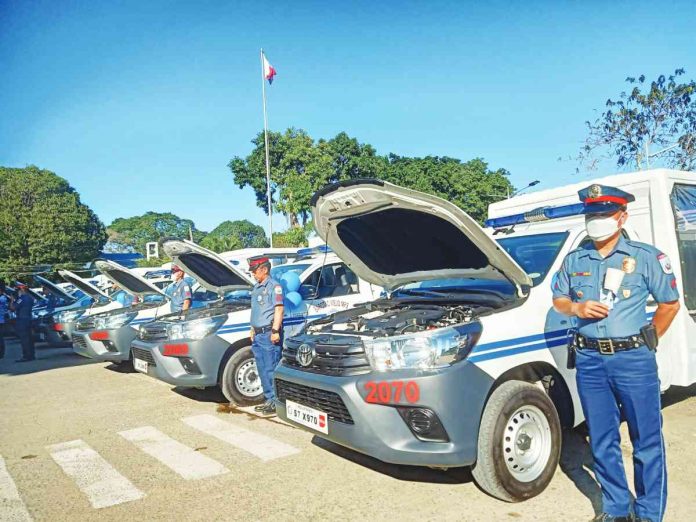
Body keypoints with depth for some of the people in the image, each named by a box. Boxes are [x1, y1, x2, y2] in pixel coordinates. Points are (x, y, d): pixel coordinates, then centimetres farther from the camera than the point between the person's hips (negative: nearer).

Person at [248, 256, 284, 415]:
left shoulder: (274, 286, -9)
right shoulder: (257, 287, 19)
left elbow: (279, 309, -17)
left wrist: (275, 331, -23)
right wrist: (253, 329, 24)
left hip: (269, 334, -9)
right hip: (258, 334, 9)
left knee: (271, 369, -6)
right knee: (262, 370, 13)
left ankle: (276, 402, 0)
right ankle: (269, 399, 22)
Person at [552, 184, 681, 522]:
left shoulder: (646, 257, -1)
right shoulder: (574, 260, 8)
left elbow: (670, 304, 6)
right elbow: (558, 300, 16)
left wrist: (647, 341, 2)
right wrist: (577, 308, -6)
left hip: (634, 359, -3)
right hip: (590, 360, 3)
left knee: (647, 439, 6)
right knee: (602, 441, 11)